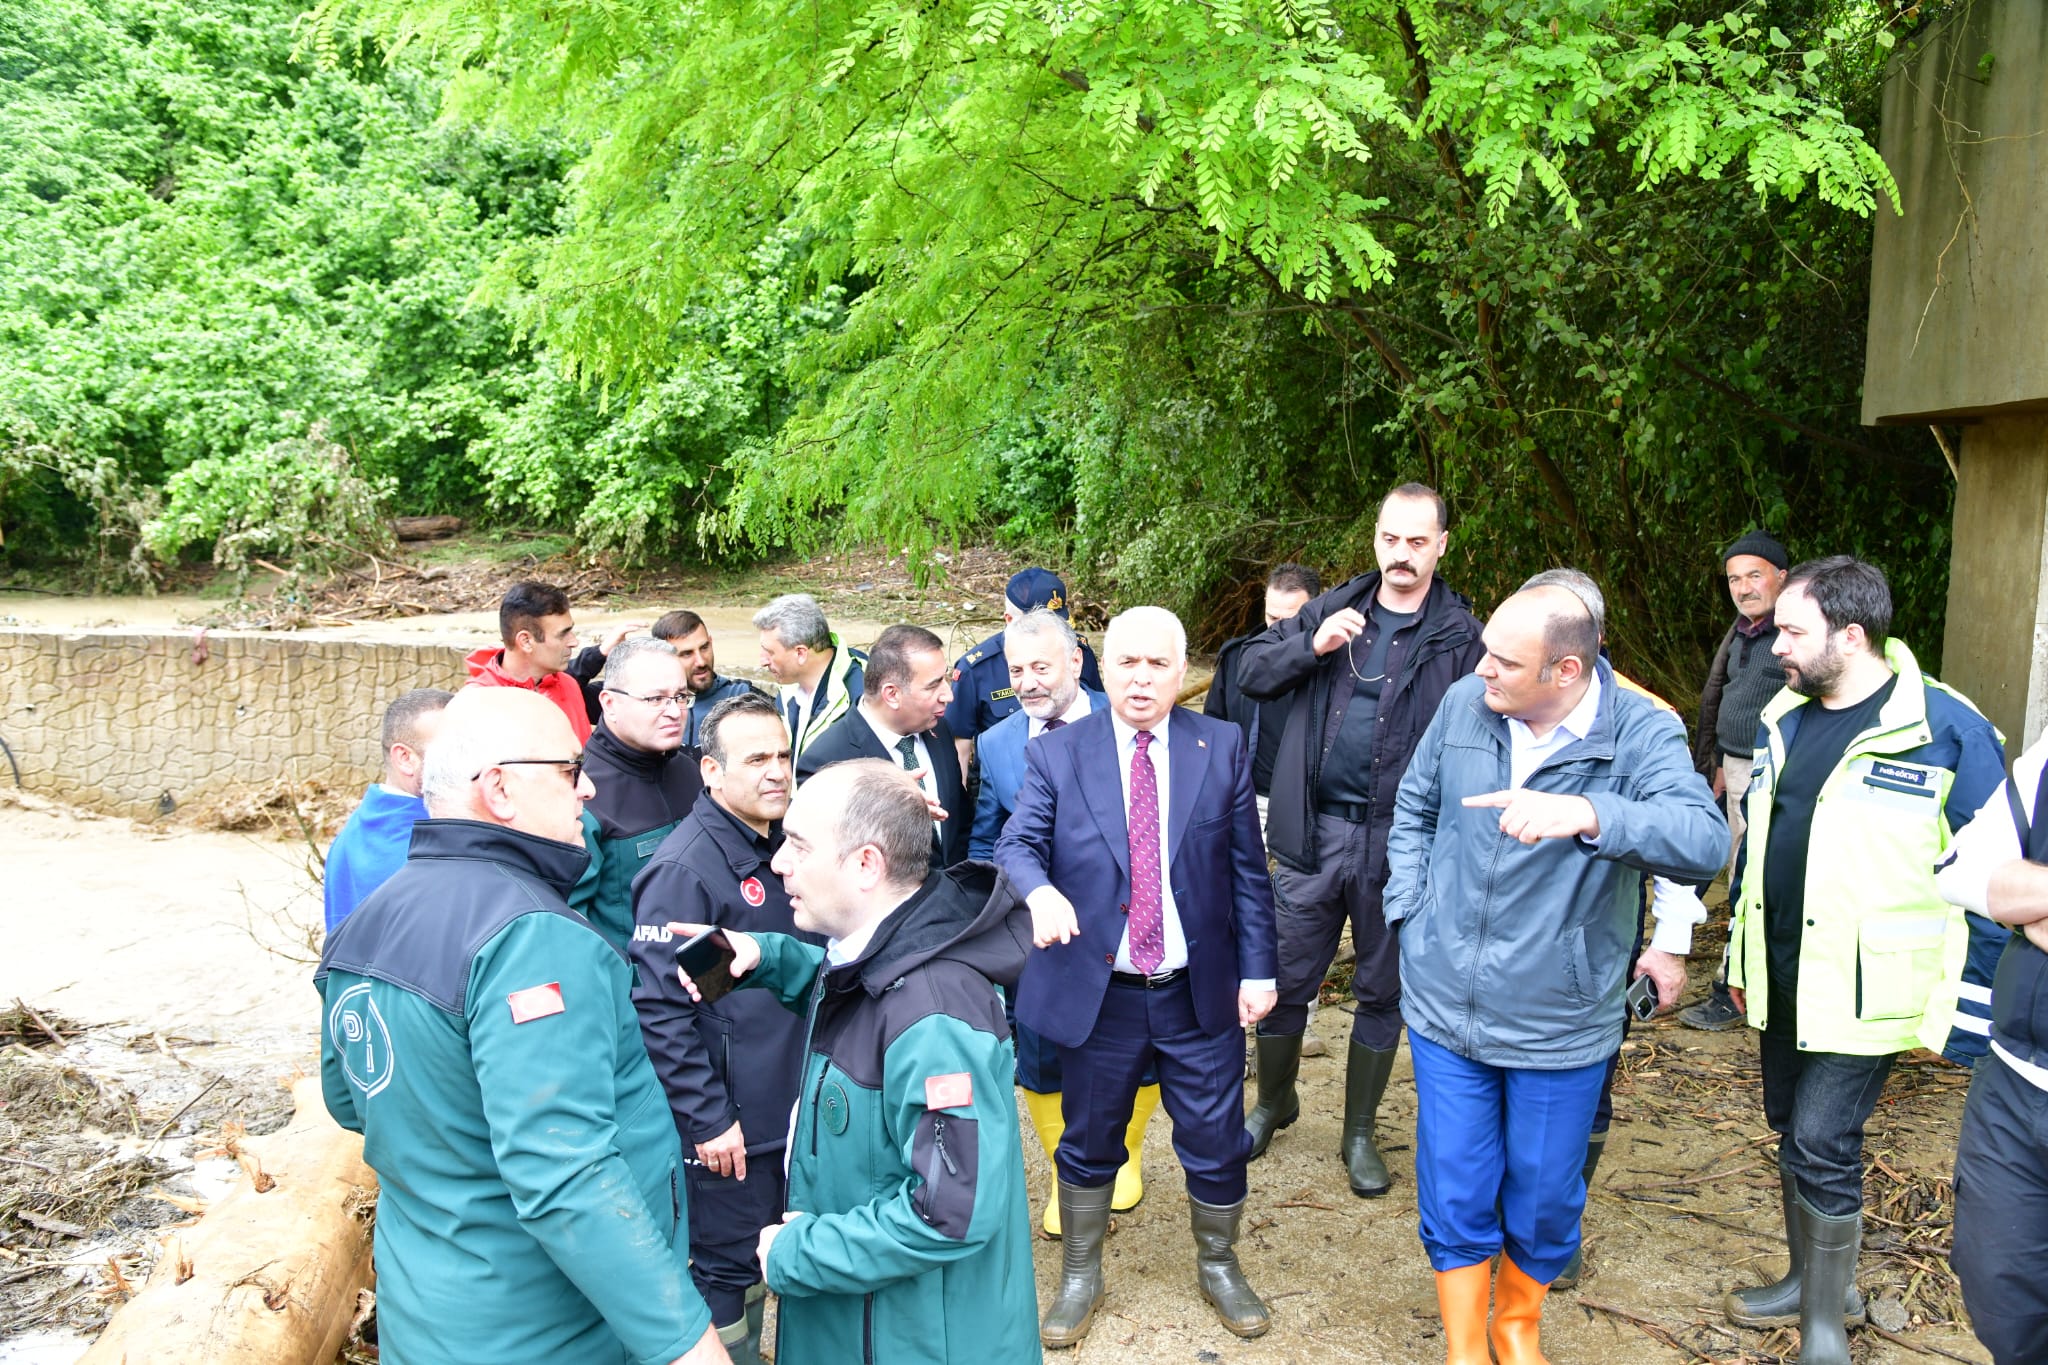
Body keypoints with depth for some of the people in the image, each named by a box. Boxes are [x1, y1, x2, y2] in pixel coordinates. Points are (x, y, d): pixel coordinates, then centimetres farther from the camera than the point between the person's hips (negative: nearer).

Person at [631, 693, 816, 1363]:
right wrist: (707, 1118, -21)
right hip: (731, 1123, -8)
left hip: (798, 1106, 8)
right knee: (729, 1270, 8)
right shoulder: (686, 866, -20)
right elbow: (659, 1007, -22)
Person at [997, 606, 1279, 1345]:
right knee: (1088, 1145, 16)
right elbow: (1016, 843, -13)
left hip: (1202, 995, 1)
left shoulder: (1223, 747, -1)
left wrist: (1258, 968, -2)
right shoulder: (1055, 753, -4)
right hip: (1097, 994, -1)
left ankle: (1219, 1268, 41)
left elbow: (1246, 867, 1)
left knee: (1217, 1145, 14)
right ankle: (1080, 1278, 39)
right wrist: (1038, 889, -35)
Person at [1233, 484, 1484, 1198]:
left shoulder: (1461, 638, -3)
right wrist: (1311, 645, -13)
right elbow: (1251, 670, 5)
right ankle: (1273, 1103, 37)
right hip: (1313, 833, 2)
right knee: (1285, 980, 11)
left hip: (1398, 844, -1)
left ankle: (1360, 1134, 32)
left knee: (1382, 993, 13)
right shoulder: (1332, 609, 6)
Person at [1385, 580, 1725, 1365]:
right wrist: (1410, 910, 2)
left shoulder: (1643, 733, -16)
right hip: (1445, 1006, 2)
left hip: (1559, 1027, -2)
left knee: (1543, 1201, 16)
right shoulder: (1464, 704, -5)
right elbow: (1414, 809, 11)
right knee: (1455, 1197, 11)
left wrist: (1588, 815, -48)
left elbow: (1704, 843, -33)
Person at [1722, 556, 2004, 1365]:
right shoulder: (1784, 718, 6)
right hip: (1782, 976, 6)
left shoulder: (1946, 729, -14)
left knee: (1821, 1143, -6)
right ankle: (1809, 1278, 36)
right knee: (1792, 1133, 16)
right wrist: (1742, 956, 18)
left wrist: (1972, 1014, -10)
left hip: (1863, 987, -6)